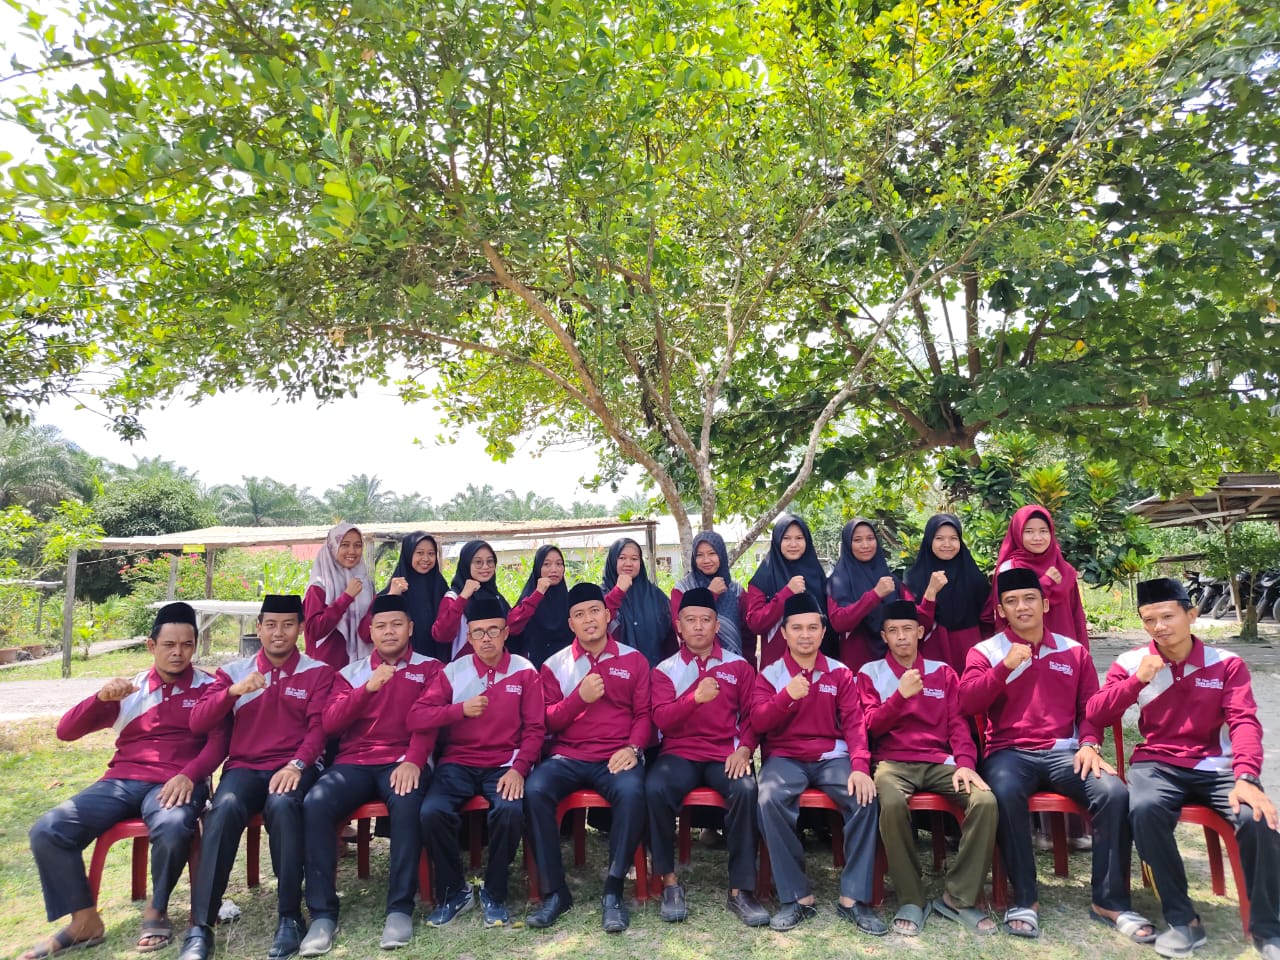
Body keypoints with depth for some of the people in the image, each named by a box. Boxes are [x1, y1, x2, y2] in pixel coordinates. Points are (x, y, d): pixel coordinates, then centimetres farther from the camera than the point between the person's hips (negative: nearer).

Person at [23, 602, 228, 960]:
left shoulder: (208, 686, 8)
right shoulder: (128, 689, 16)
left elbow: (218, 741, -2)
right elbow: (66, 731, 9)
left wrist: (188, 775, -21)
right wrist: (101, 697, -10)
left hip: (175, 783, -4)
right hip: (123, 780, 4)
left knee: (173, 830, -36)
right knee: (46, 832, -19)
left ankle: (156, 912, -6)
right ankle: (85, 922, 0)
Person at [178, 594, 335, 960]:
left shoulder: (319, 672, 7)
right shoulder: (233, 671, 13)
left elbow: (318, 726, -3)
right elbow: (197, 723, 2)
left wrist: (296, 764, -21)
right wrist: (233, 691, -16)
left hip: (294, 766, -2)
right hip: (244, 766, 2)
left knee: (282, 804, -35)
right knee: (224, 808, -31)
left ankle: (290, 917, -24)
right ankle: (200, 927, -25)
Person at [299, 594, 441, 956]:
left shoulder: (429, 668, 9)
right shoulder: (351, 672, 16)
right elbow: (330, 724, 3)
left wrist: (413, 761, -22)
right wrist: (368, 688, -12)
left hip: (402, 762, -2)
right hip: (354, 762, 3)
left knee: (408, 802, -35)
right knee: (315, 802, -27)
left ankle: (400, 908, -21)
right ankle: (322, 913, -18)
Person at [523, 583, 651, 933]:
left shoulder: (634, 660, 8)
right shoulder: (555, 664, 8)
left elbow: (643, 714, 6)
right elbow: (548, 722, 5)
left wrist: (633, 748, -13)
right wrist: (580, 697, -12)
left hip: (616, 757, -1)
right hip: (567, 756, 1)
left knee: (632, 792, -34)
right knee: (534, 790, -28)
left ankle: (613, 891, -17)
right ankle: (554, 891, -13)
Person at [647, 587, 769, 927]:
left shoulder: (738, 666, 11)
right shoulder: (665, 669, 8)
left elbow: (752, 715, 9)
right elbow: (661, 719, -5)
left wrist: (744, 748, -11)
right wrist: (695, 697, -22)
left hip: (725, 754, 0)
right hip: (680, 753, 0)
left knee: (746, 790, -32)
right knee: (655, 788, -32)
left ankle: (740, 890, -18)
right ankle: (670, 880, -12)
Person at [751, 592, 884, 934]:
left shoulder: (840, 673, 8)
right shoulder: (769, 674, 5)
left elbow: (854, 722, -1)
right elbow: (759, 722, -6)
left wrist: (860, 766, -18)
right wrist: (787, 695, -25)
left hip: (832, 756, 1)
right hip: (785, 757, -1)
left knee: (866, 798, -27)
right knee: (770, 799, -32)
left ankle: (853, 898, -14)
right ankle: (797, 897, -17)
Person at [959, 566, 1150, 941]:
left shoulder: (1073, 651, 14)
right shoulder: (986, 651, 5)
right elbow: (967, 702, -7)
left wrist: (1089, 744, -7)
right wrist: (1005, 667, -16)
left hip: (1064, 753, 3)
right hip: (1010, 752, -2)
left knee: (1114, 792, -25)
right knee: (1006, 792, -35)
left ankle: (1110, 900, -7)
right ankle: (1025, 899, -18)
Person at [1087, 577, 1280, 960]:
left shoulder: (1226, 663, 3)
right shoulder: (1131, 662, 3)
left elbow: (1244, 722, -10)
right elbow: (1095, 715, -4)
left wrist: (1246, 778, -28)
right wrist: (1138, 680, -16)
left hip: (1217, 766, 1)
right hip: (1158, 764, 0)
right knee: (1144, 809, -33)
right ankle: (1183, 920, -15)